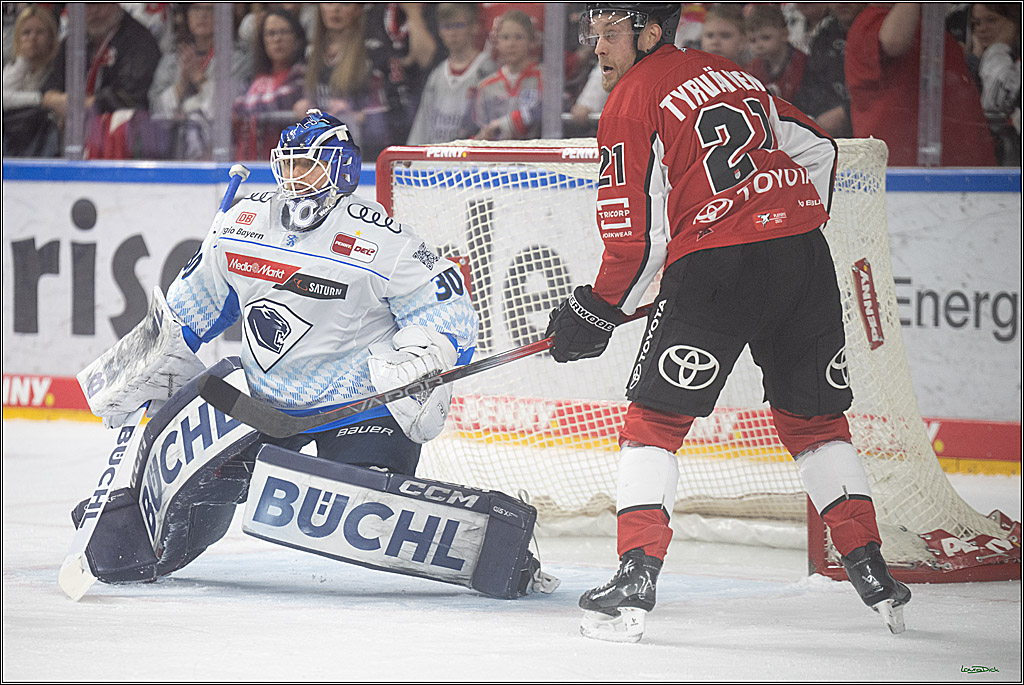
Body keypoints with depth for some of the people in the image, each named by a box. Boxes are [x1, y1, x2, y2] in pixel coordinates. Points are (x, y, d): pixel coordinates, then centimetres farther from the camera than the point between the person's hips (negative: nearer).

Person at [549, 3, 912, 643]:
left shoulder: (631, 100, 2)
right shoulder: (728, 72, 22)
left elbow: (636, 235, -1)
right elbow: (817, 148, 26)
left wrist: (596, 313, 10)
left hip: (715, 265, -6)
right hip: (804, 255, 6)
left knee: (655, 417, 2)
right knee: (814, 417, 19)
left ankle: (637, 578, -10)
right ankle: (872, 572, 17)